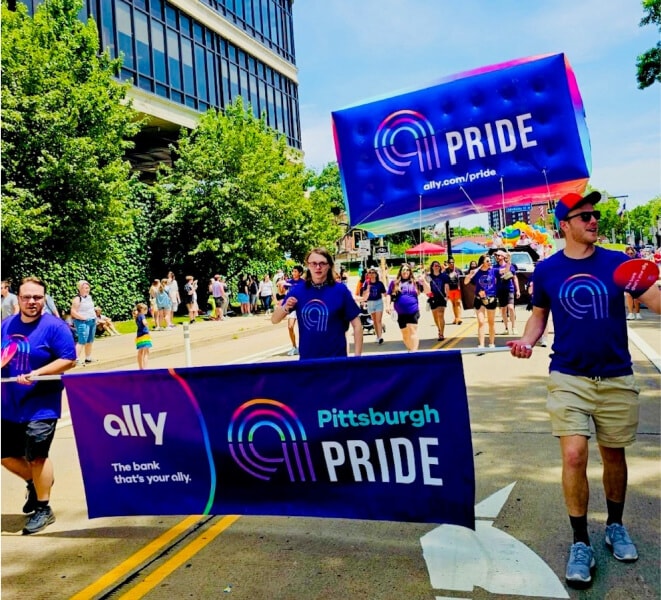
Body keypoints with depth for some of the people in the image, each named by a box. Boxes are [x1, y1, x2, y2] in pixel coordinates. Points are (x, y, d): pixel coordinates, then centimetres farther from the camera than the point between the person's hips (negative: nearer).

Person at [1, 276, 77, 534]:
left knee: (36, 456, -1)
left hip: (41, 406, -6)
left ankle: (43, 509, 16)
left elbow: (69, 359, -16)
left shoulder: (54, 326, -13)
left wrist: (38, 373, -24)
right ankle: (35, 483, 43)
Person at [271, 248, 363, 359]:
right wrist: (285, 308, -19)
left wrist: (357, 357, -8)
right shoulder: (297, 290, -2)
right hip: (306, 358, 2)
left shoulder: (341, 290, -8)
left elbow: (357, 325, -4)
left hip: (336, 358, -2)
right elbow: (274, 320, 2)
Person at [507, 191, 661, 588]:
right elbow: (539, 314, 10)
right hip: (568, 378, -1)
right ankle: (580, 543, 9)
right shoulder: (546, 270, -1)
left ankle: (616, 526, 38)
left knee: (614, 455, 14)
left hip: (616, 378, 1)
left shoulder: (618, 262, -1)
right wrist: (527, 340, -9)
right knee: (574, 455, -10)